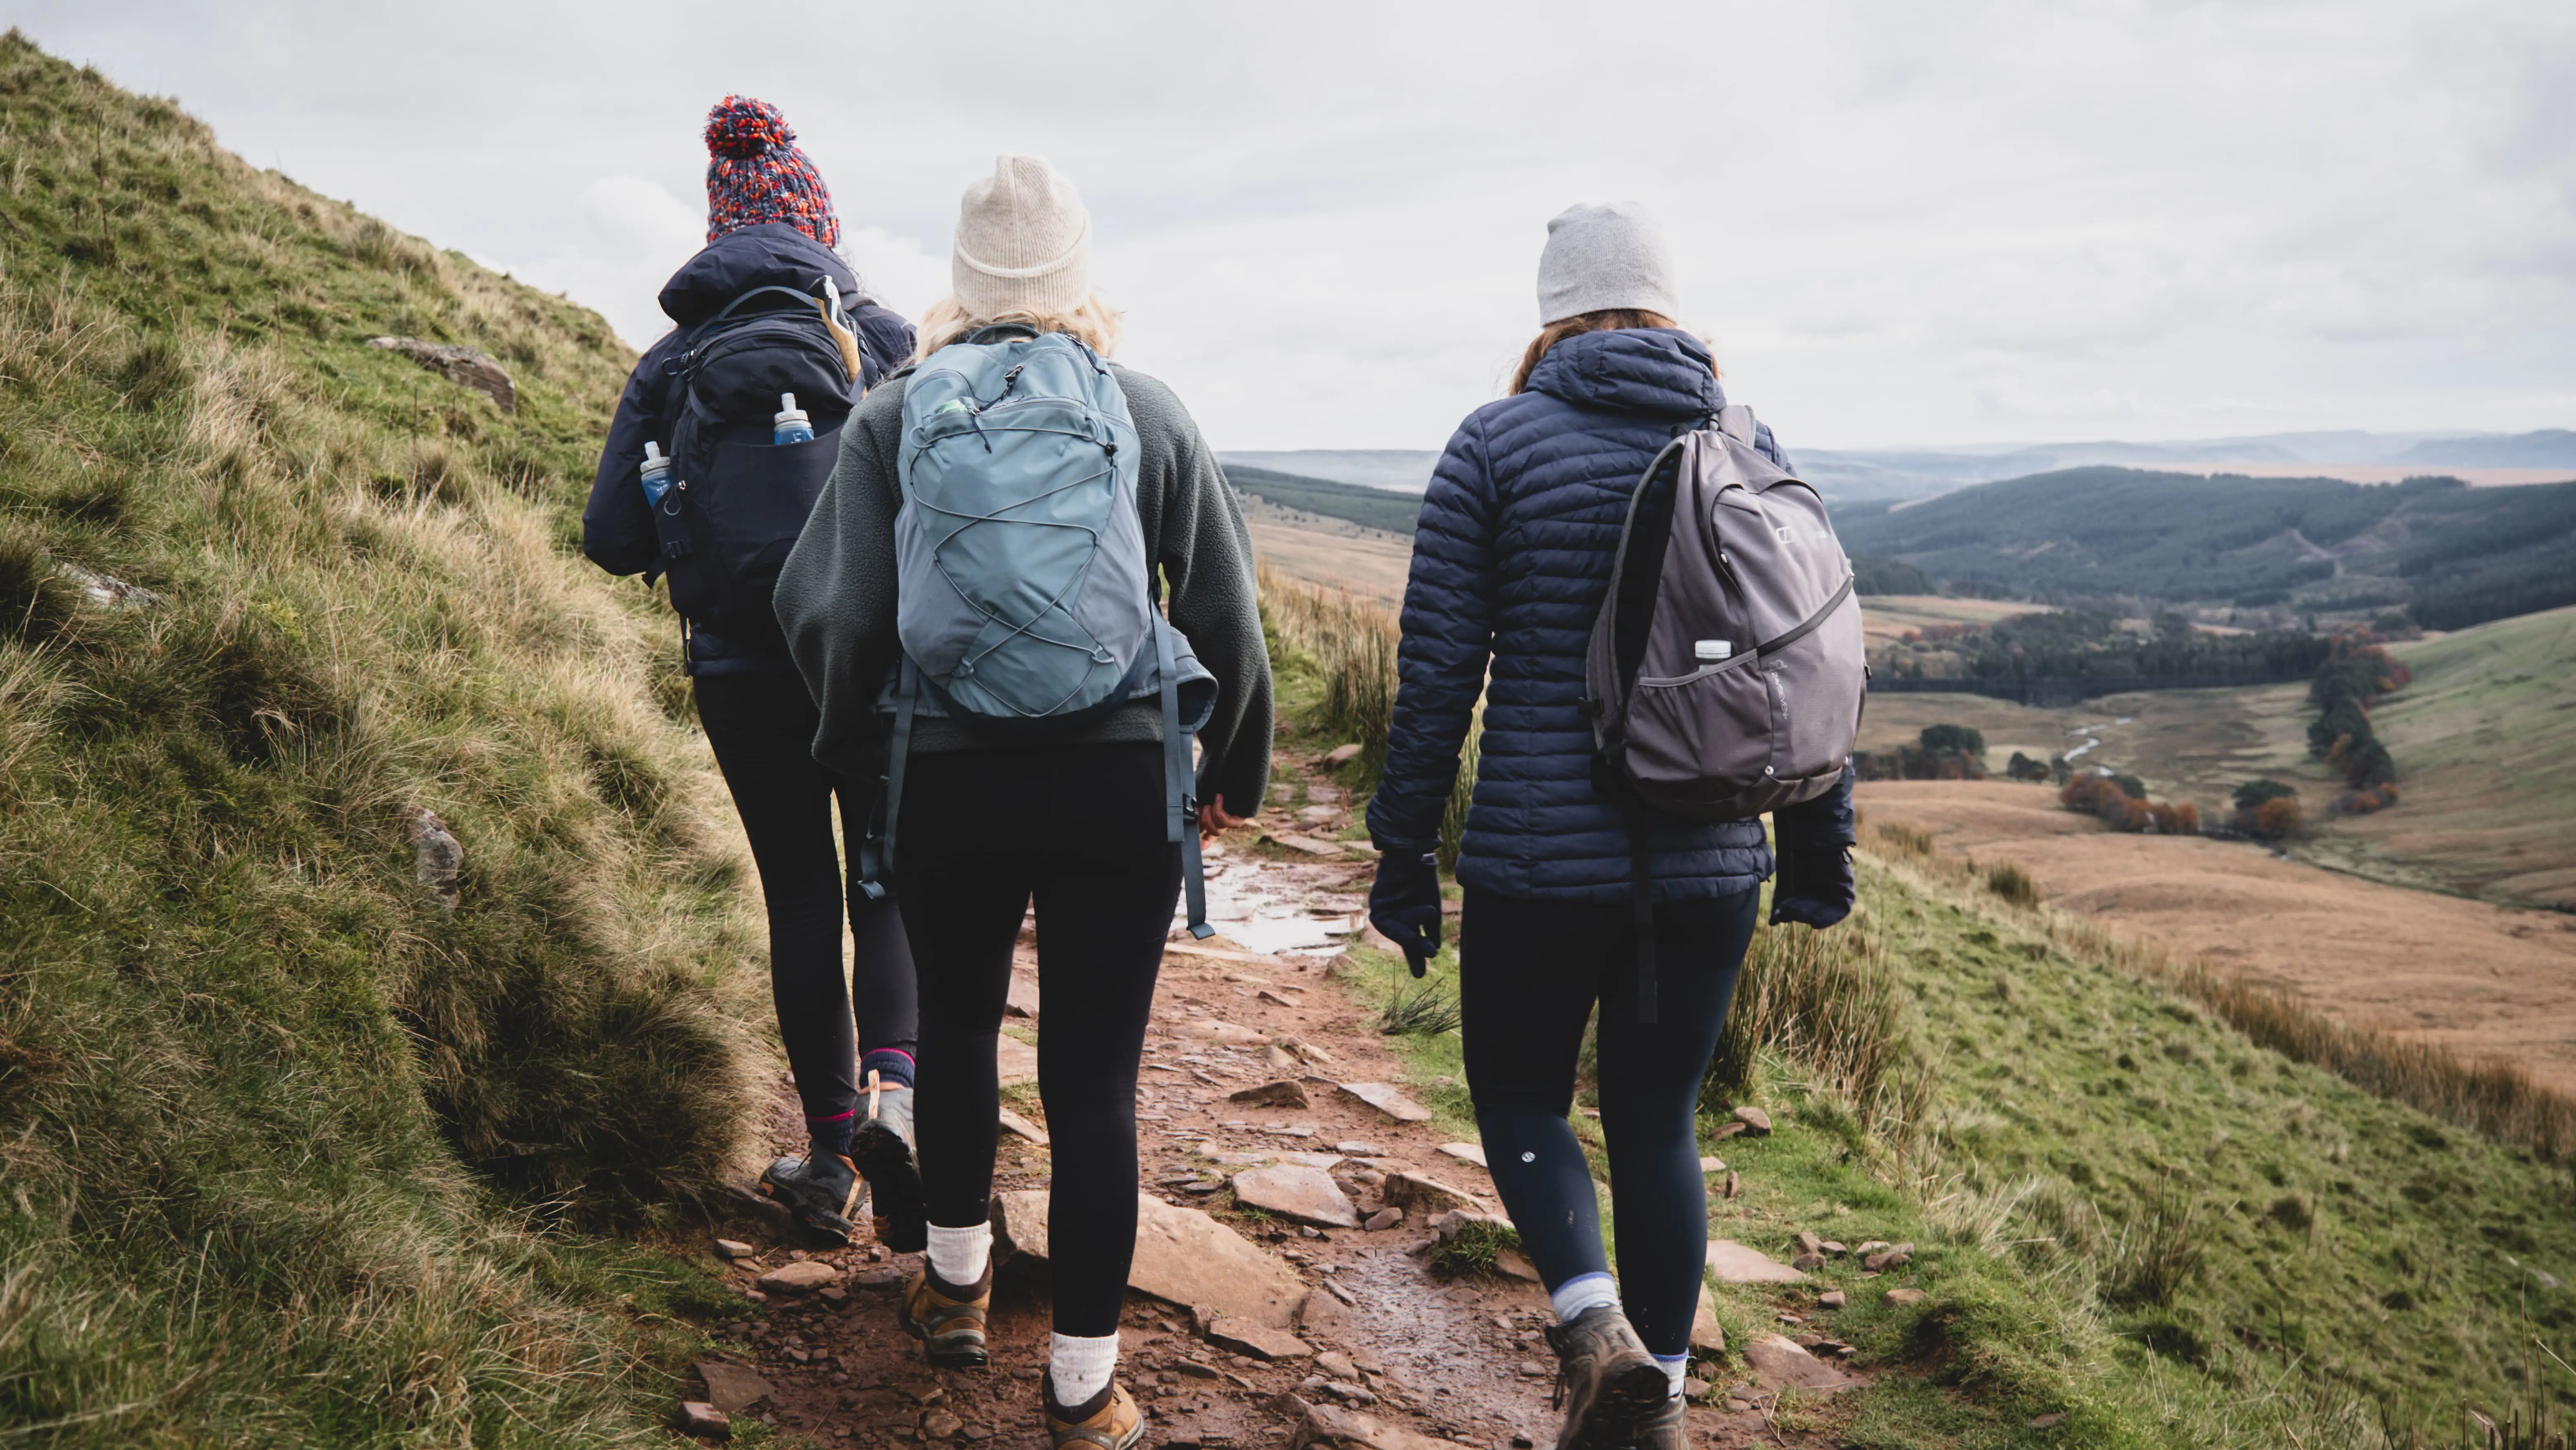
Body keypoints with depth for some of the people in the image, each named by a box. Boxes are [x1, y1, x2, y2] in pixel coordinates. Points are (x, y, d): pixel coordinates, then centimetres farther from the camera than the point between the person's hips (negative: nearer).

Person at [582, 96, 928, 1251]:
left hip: (740, 670, 1)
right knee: (892, 882, 11)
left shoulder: (672, 364, 2)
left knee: (800, 902, 11)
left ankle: (831, 1159, 17)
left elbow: (613, 540, 0)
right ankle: (894, 1087, -14)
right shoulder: (885, 341, -2)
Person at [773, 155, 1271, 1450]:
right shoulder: (1149, 410, 2)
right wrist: (1231, 769, 16)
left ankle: (957, 1283, 41)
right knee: (1095, 1076, 5)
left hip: (951, 782, 1)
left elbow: (832, 614, -5)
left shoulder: (893, 416, 1)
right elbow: (1225, 616, 2)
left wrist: (848, 741, 14)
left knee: (956, 1021, 24)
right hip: (1121, 783, 0)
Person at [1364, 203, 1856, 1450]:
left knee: (1519, 1094, 16)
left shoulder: (1498, 443, -4)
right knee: (1659, 1123, 16)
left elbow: (1437, 669, -6)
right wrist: (1820, 844, 17)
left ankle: (1600, 1331, -6)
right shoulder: (1754, 448, 5)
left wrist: (1404, 853, 2)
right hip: (1707, 864, 3)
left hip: (1539, 858, -3)